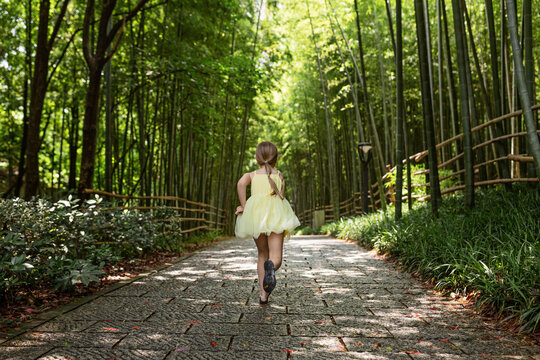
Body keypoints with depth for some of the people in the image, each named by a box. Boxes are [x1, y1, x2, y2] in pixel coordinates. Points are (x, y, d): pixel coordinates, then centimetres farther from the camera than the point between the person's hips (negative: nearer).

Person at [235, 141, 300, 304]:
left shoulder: (252, 175, 17)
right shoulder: (279, 175, 20)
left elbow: (241, 183, -6)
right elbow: (280, 196, 8)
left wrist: (244, 207, -1)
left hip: (255, 215, 2)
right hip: (275, 216, -1)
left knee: (262, 255, 18)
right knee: (275, 258, -6)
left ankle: (263, 294, 16)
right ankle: (271, 266, -42)